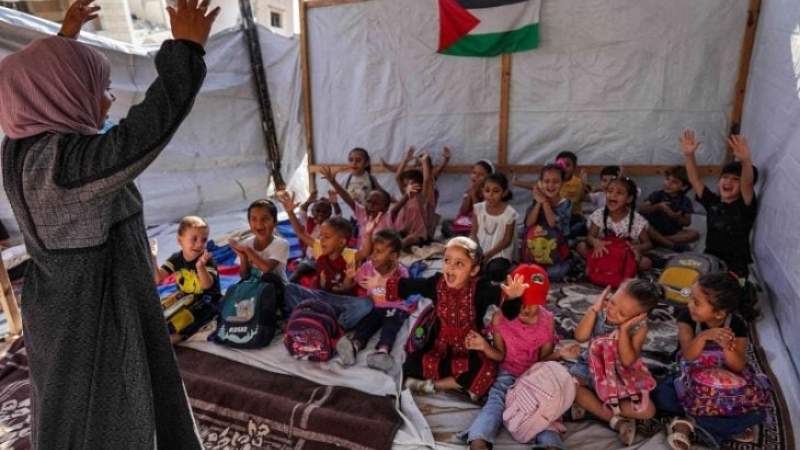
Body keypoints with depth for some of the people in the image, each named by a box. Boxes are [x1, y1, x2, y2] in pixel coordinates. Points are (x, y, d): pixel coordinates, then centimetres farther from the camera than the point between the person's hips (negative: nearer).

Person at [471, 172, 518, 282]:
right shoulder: (478, 208, -3)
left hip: (499, 253, -3)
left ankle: (504, 266, 2)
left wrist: (489, 254, -17)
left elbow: (507, 240, -9)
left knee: (495, 272, -30)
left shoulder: (509, 213, -13)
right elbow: (474, 233, 1)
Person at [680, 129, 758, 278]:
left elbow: (747, 184, -26)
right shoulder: (713, 202, 4)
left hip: (735, 267, -4)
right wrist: (689, 155, -19)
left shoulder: (745, 206, -7)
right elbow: (695, 180, -4)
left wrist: (746, 161, -46)